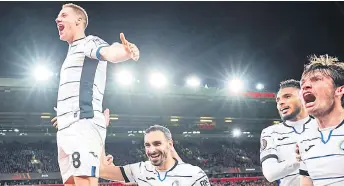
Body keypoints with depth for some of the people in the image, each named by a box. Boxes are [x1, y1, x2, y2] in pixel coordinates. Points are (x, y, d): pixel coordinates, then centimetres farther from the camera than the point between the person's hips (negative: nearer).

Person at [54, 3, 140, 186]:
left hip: (82, 125, -10)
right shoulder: (74, 51, 29)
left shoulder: (88, 43, 1)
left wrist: (126, 51, -47)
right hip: (67, 129, 10)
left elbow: (108, 52, -24)